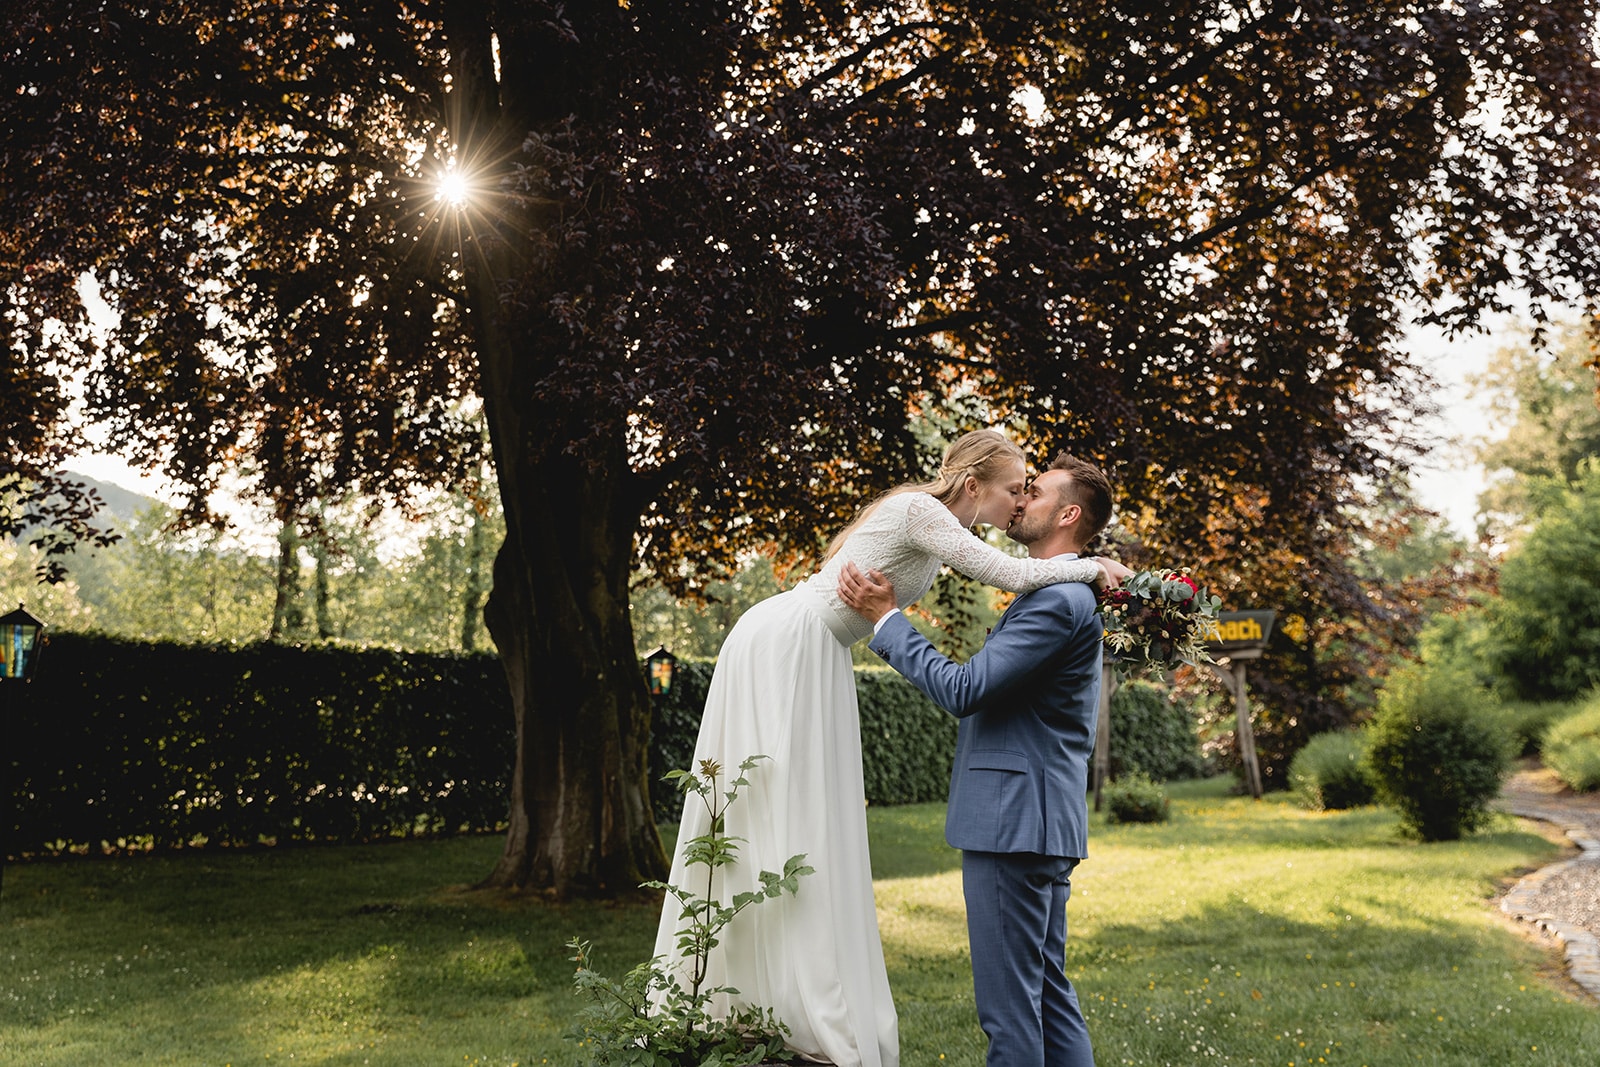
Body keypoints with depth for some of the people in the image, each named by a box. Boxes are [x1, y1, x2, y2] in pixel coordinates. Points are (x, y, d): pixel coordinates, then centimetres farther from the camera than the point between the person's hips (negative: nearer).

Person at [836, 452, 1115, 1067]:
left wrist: (885, 617, -12)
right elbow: (993, 690, 22)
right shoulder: (1063, 594, 18)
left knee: (1008, 999, -5)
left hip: (1015, 820, -11)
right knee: (1047, 991, 15)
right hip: (1038, 819, 11)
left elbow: (962, 690, -20)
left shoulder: (1058, 600, -16)